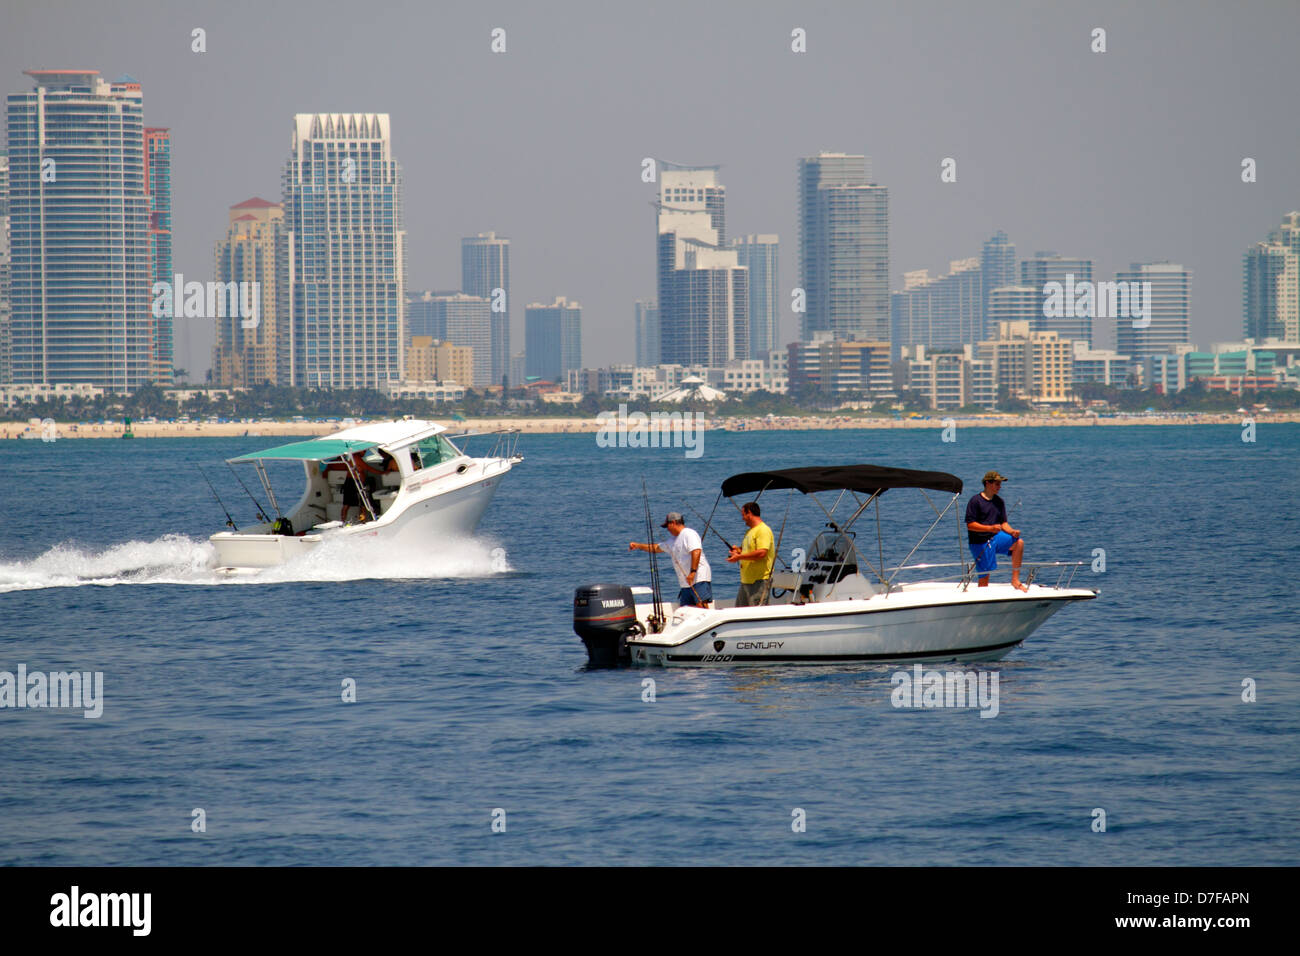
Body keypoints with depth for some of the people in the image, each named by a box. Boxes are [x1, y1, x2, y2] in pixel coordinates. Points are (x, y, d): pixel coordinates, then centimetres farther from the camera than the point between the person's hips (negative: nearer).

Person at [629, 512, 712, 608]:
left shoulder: (689, 534, -7)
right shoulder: (673, 542, 23)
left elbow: (696, 552, -21)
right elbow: (657, 548, 35)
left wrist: (692, 572, -28)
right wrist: (638, 545, 34)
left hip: (699, 578, -9)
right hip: (686, 583, 9)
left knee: (701, 605, -21)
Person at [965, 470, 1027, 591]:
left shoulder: (999, 501, 10)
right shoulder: (975, 501, -10)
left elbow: (1003, 523, 13)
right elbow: (970, 525, -15)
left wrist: (1012, 531, -10)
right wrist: (990, 528, -26)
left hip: (995, 538, 6)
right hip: (980, 543, -6)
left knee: (1019, 542, -15)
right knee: (984, 576, -7)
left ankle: (1015, 580, -12)